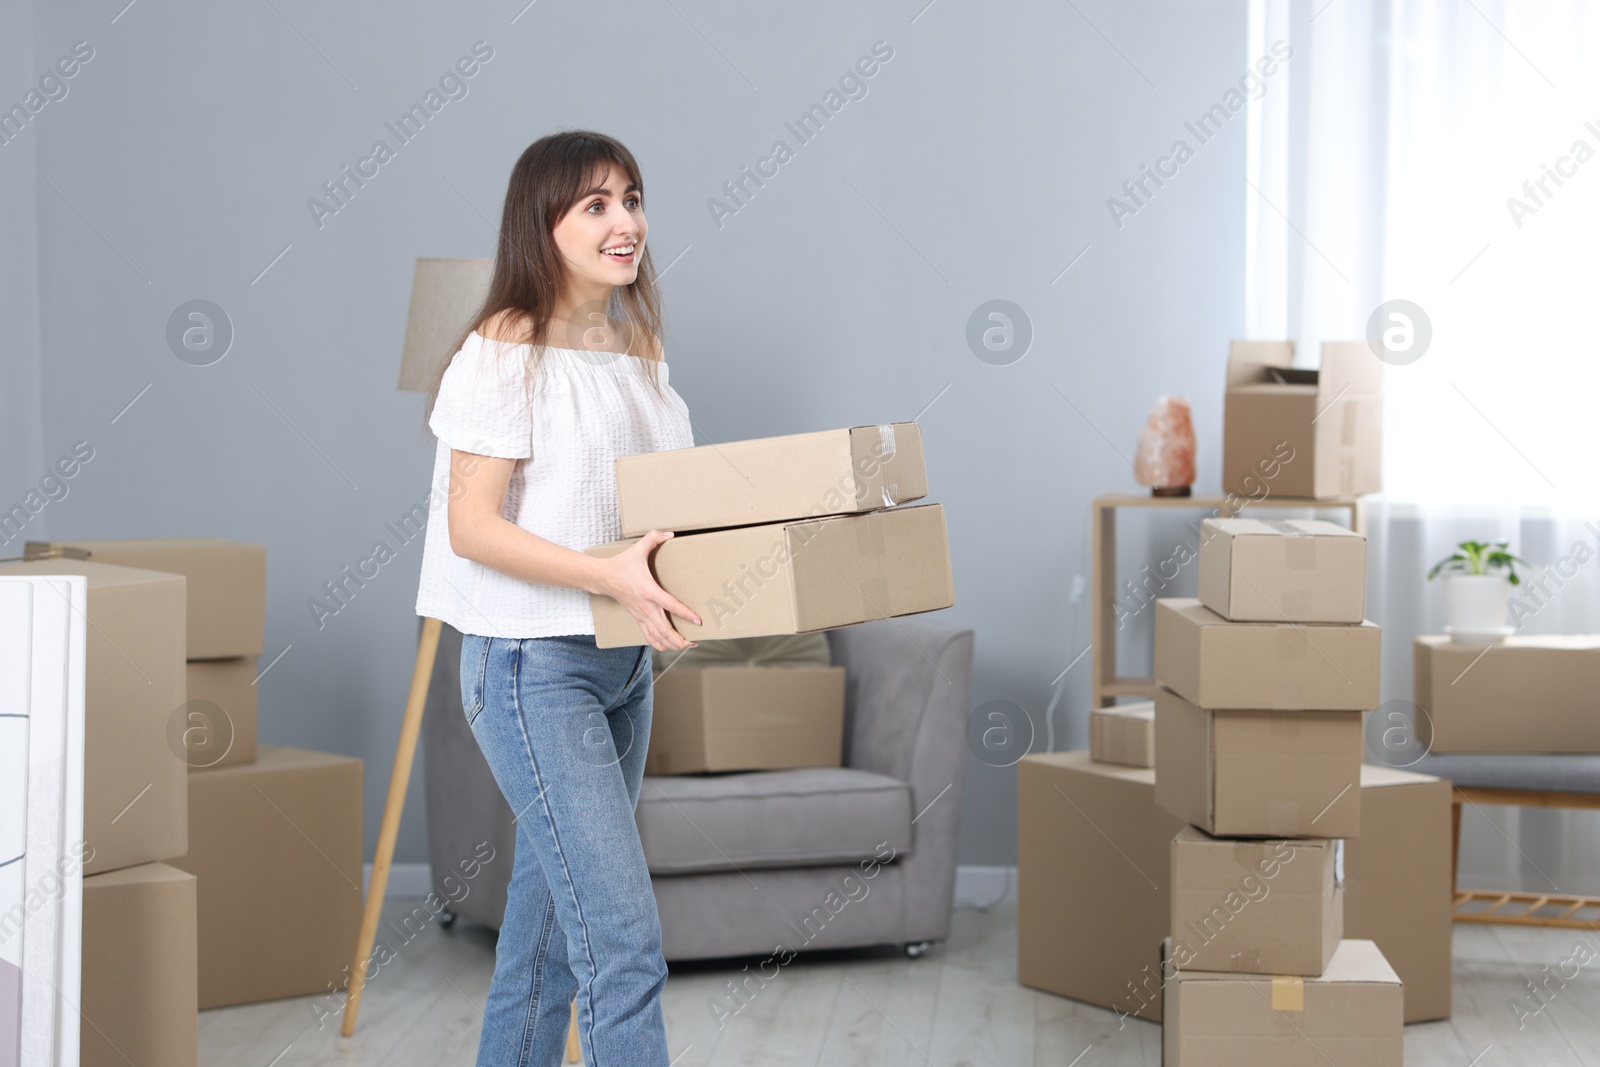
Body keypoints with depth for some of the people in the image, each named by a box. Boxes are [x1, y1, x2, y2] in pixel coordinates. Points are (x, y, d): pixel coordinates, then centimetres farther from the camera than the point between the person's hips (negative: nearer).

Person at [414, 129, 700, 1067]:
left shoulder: (639, 348, 11)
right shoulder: (507, 351, -12)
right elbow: (471, 525, -17)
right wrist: (608, 574, -28)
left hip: (624, 663, 8)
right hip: (533, 665, -8)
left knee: (552, 927, 17)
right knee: (625, 942, -13)